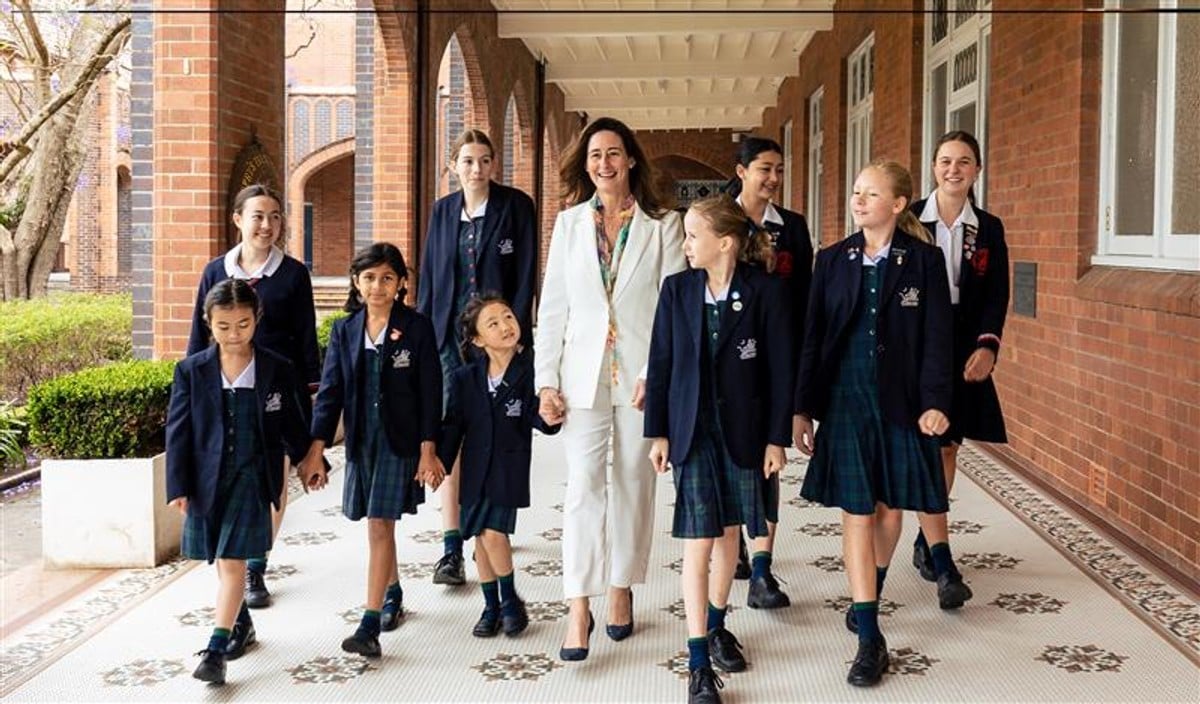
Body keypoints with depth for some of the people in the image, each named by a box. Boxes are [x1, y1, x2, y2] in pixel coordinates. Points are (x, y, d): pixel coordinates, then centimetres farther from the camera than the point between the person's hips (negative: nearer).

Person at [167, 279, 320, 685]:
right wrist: (178, 487, -5)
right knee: (221, 562, 15)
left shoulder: (277, 370, -3)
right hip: (208, 479, 3)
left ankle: (216, 650, -7)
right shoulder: (191, 371, -1)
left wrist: (310, 463, 15)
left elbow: (292, 426, 8)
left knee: (232, 561, -9)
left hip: (252, 478, -2)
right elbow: (178, 431, -1)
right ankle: (241, 624, 37)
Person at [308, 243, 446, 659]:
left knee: (380, 525, -10)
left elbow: (429, 392, -6)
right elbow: (331, 391, 3)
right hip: (361, 441, 4)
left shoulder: (417, 328, -6)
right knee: (378, 524, 16)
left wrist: (428, 451, -9)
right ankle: (392, 592, 40)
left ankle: (370, 627, -10)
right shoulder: (344, 331, 5)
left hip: (400, 441, -4)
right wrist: (317, 447, -5)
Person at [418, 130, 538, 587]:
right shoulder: (442, 211, 9)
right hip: (452, 336, 2)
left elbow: (524, 275, -5)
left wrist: (515, 334, -11)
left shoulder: (516, 206, -1)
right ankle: (452, 548, -2)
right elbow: (429, 277, 11)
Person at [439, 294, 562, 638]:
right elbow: (453, 425, 4)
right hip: (475, 467, 4)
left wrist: (548, 418, -30)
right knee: (479, 536, 10)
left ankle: (510, 599, 12)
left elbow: (537, 419, -8)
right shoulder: (465, 378, -1)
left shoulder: (530, 371, -10)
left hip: (509, 467, -4)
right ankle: (491, 606, 28)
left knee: (493, 533, -12)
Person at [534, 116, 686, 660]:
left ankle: (622, 590, 23)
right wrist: (546, 381, -1)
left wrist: (657, 373, -12)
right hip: (585, 373, 1)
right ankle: (579, 610, -4)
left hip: (642, 375, 0)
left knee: (633, 485, 9)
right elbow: (552, 307, 6)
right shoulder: (569, 223, 7)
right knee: (583, 486, -5)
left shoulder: (662, 224, 2)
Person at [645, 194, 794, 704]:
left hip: (744, 431, 0)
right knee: (698, 543, -3)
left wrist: (777, 438, -6)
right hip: (693, 430, 0)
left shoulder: (765, 291, -8)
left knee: (729, 532, 14)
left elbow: (781, 367, -5)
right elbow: (660, 363, 2)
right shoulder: (677, 289, -1)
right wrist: (658, 432, 1)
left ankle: (716, 625, 36)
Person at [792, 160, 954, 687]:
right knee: (856, 513, -2)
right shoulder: (833, 260, 3)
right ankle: (870, 640, 2)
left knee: (890, 507, 11)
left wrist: (935, 401, -12)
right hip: (846, 400, 1)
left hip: (901, 401, -1)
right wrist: (802, 407, 3)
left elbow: (936, 337, -4)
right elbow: (813, 337, 5)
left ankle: (871, 593, 39)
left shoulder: (924, 260, -2)